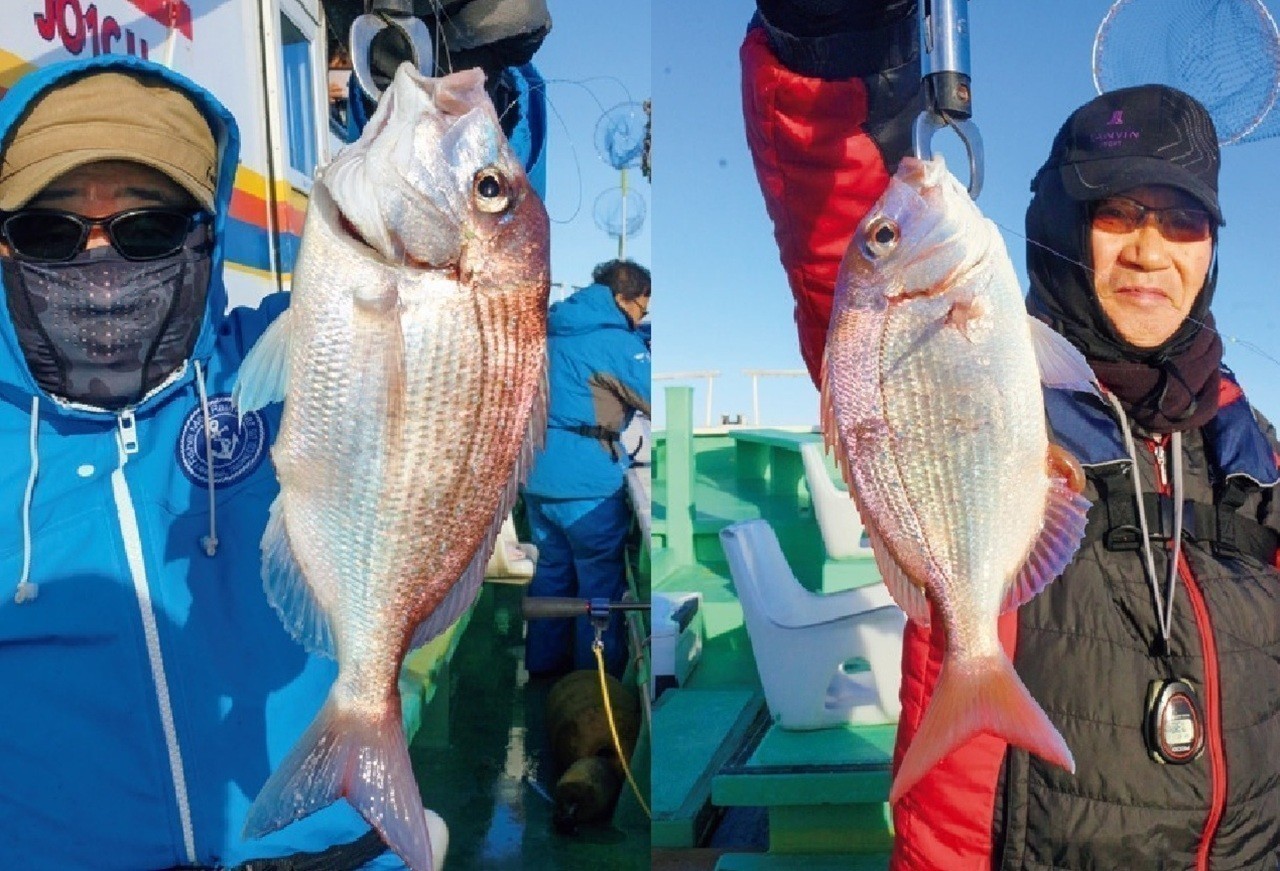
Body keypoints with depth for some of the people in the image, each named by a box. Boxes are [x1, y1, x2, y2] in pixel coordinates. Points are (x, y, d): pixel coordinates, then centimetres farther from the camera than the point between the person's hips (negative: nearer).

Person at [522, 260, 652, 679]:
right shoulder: (615, 342, -13)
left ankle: (543, 664, 32)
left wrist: (639, 340, 18)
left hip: (538, 475, 8)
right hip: (587, 482, -8)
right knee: (601, 582, 6)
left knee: (552, 568, 20)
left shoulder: (554, 328, 12)